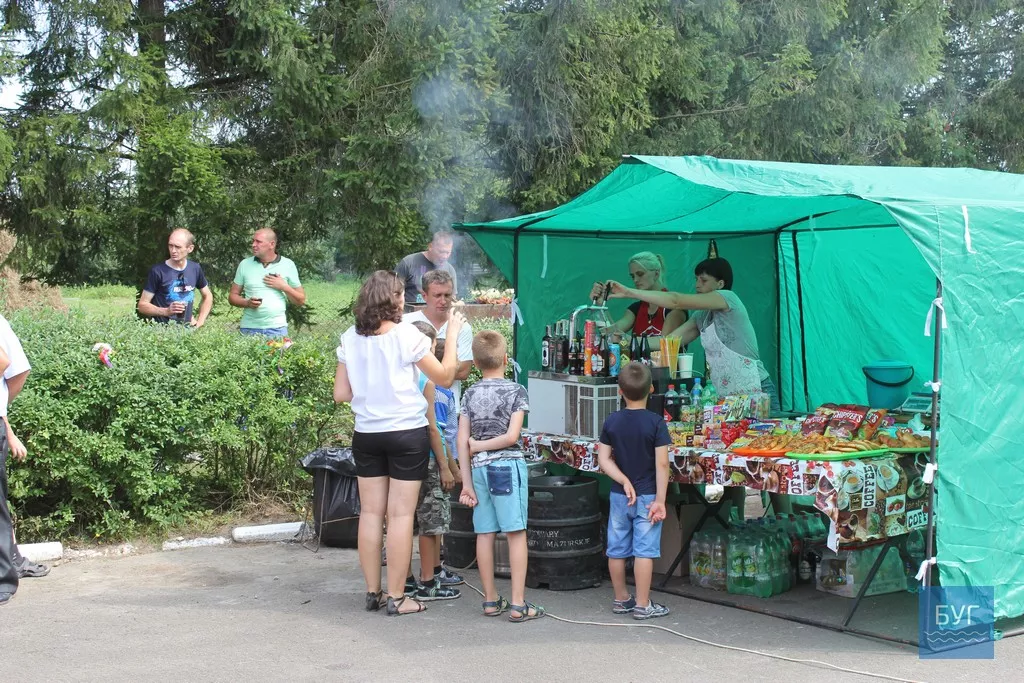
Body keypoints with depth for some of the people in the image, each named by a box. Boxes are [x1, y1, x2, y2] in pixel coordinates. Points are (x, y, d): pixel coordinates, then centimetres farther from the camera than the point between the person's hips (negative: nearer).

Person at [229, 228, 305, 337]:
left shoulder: (288, 265, 3)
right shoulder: (245, 264, 7)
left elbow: (301, 300, 6)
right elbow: (232, 297, 11)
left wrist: (284, 287, -10)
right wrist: (247, 303, -9)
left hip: (277, 328, -1)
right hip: (249, 328, 1)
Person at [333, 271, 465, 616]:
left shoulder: (349, 339, 0)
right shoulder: (407, 335, -13)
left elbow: (341, 394, 3)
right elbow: (445, 378, -4)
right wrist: (452, 335, 5)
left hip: (366, 435, 4)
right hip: (407, 434, -4)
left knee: (371, 512, 10)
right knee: (401, 514, 1)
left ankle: (373, 593, 17)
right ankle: (396, 597, 4)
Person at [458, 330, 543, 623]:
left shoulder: (470, 394, 6)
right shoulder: (516, 390, -3)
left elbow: (462, 440, 3)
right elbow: (512, 436, -12)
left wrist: (467, 483, 6)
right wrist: (481, 445, 1)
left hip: (479, 467, 4)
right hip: (508, 466, -4)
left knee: (485, 534, 9)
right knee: (516, 533, -2)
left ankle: (491, 600, 16)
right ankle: (518, 604, -4)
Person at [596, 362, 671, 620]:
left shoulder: (611, 422, -1)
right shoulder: (656, 422, -12)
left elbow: (604, 459, -5)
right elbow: (661, 464, -14)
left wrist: (624, 481, -7)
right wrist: (660, 500, -11)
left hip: (619, 496, 4)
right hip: (647, 495, -4)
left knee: (617, 549, 12)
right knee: (644, 550, 0)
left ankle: (621, 599, 25)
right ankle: (642, 605, 4)